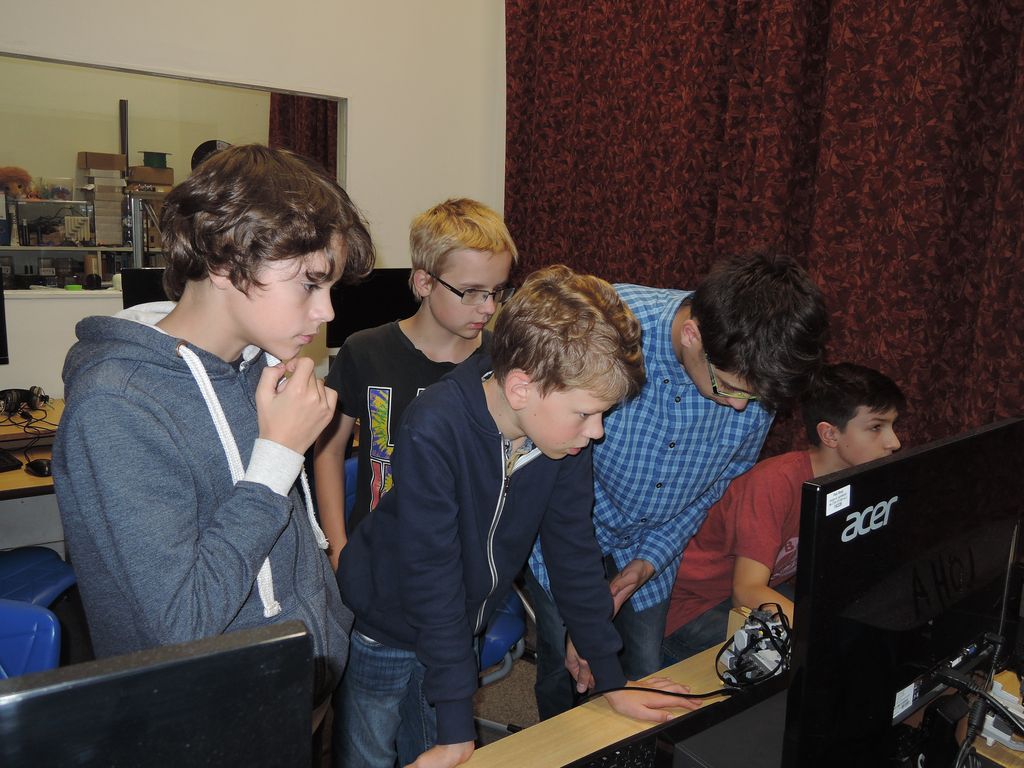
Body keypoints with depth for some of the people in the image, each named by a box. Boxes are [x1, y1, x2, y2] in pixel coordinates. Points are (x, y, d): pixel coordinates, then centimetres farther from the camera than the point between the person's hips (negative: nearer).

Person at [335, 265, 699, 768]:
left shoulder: (565, 428, -15)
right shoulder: (434, 430, -33)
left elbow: (574, 550, -6)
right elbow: (433, 576, -29)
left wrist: (612, 681, -2)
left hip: (457, 630, 5)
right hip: (386, 627, -4)